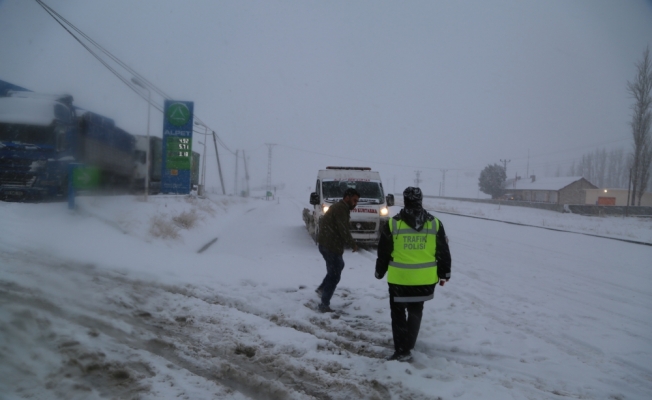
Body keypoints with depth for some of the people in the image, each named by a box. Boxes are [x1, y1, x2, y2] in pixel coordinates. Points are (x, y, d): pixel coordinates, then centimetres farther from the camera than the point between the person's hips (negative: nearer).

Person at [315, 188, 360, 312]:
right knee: (334, 275, -3)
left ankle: (322, 288, 29)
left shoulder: (338, 207, 17)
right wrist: (353, 244, -8)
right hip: (331, 246, -10)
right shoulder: (341, 209, -15)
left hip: (326, 244, 10)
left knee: (338, 266, 29)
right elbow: (344, 230, -20)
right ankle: (324, 304, 1)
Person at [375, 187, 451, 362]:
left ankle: (402, 350, 6)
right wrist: (444, 274, 17)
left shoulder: (393, 223, -7)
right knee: (415, 312, 19)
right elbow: (443, 252, 5)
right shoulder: (435, 223, 0)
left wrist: (380, 272, 15)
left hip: (400, 278, -2)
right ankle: (407, 347, 24)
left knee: (398, 313, 11)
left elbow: (383, 252, 1)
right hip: (425, 279, 3)